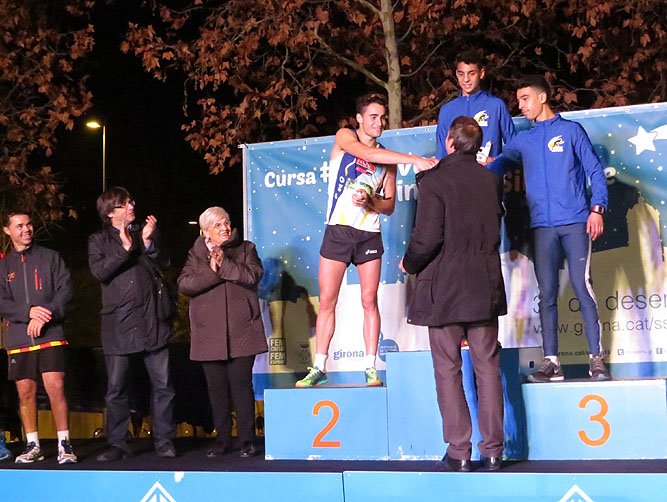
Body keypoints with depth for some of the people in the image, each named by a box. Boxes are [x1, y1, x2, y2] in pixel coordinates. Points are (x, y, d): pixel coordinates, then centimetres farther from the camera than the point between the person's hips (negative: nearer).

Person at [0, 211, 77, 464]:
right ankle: (32, 446, 17)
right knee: (26, 392, 5)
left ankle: (64, 444, -3)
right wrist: (29, 312, -14)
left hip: (50, 336, -2)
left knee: (56, 388, -11)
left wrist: (44, 316, -12)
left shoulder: (51, 258, 9)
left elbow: (65, 290, 1)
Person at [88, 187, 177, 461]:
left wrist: (148, 241, -10)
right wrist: (125, 248, -14)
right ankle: (118, 444, 13)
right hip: (119, 322, -1)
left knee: (162, 384, 1)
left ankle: (164, 441, 11)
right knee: (116, 388, 2)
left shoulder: (147, 232, 15)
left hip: (152, 319, 1)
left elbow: (162, 264, 4)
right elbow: (99, 271, -8)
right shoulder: (99, 240, 9)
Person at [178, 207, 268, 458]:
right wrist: (212, 272, -12)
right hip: (210, 332, 2)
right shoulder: (196, 254, 13)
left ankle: (247, 440, 3)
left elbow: (253, 275, -7)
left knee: (241, 385, -5)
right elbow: (184, 284, -2)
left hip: (241, 331, -2)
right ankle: (222, 440, 15)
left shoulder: (245, 249, 11)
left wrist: (224, 263, -14)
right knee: (216, 388, 5)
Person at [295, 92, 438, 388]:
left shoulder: (388, 160, 11)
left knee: (369, 301, 0)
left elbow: (390, 206, 10)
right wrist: (415, 160, -27)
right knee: (327, 301, 0)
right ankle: (318, 367, 8)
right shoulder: (344, 137, 2)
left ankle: (370, 368, 5)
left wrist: (370, 201, -12)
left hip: (369, 235, 2)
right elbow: (368, 154, -19)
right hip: (338, 230, -2)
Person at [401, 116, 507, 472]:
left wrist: (409, 264, 2)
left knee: (448, 369, 4)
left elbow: (427, 238, -14)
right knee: (487, 367, 9)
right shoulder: (492, 180, 6)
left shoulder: (435, 180, -11)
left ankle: (459, 451, 5)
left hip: (443, 288, -4)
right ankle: (492, 449, 11)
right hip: (485, 286, 4)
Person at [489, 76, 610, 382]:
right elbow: (500, 165, 10)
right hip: (543, 225, 3)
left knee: (582, 287, -9)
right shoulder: (523, 141, 17)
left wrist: (597, 208, -7)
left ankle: (596, 359, -4)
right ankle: (551, 362, 4)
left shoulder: (571, 130, 8)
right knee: (547, 293, 1)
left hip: (575, 222, -3)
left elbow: (595, 171, 4)